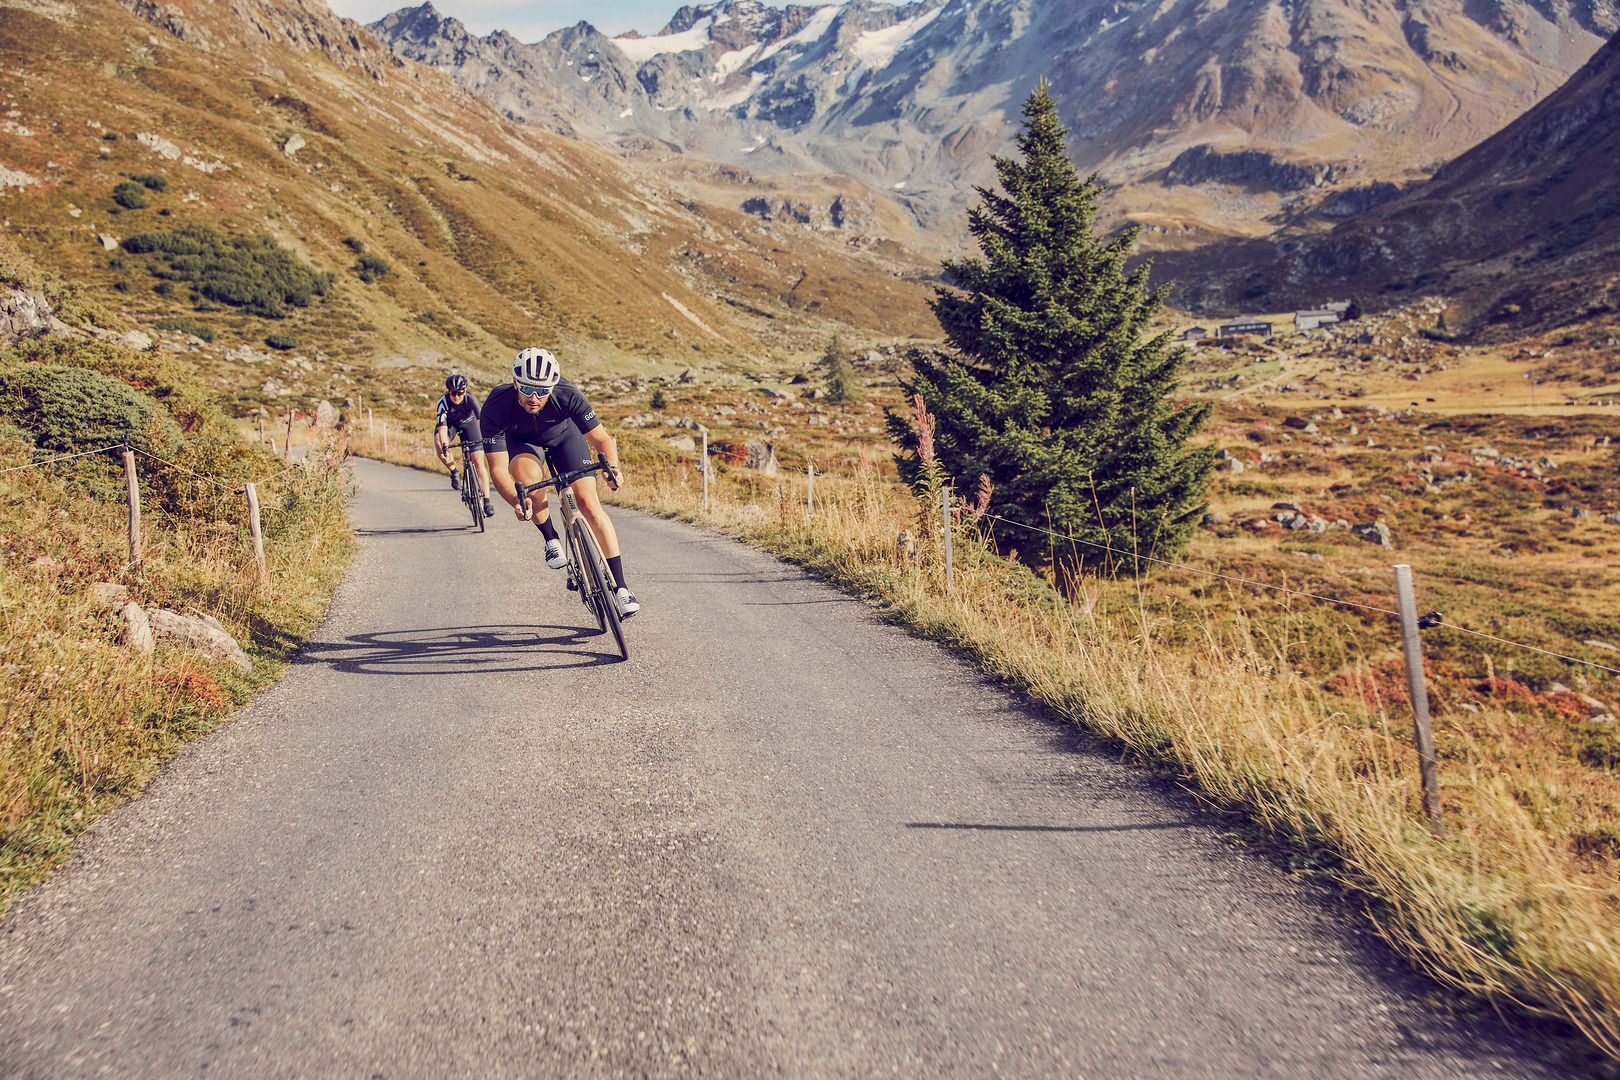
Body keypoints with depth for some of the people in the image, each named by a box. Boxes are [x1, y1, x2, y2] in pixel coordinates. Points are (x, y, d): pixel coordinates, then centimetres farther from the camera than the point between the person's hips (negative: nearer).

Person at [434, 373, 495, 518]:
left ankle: (487, 501, -9)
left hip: (468, 422, 0)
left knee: (479, 461, -10)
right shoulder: (443, 402, -33)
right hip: (449, 423, 0)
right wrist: (444, 447, -52)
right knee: (438, 444, -33)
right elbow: (442, 426, -40)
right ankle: (454, 472, -7)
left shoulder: (470, 399, -32)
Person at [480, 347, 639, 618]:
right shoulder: (496, 407, -37)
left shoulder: (568, 395, -36)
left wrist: (613, 468, -45)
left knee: (588, 502, -14)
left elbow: (603, 440, -25)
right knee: (529, 478, -34)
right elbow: (497, 468, -34)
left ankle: (620, 587, -7)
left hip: (563, 435, 0)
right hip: (520, 440, 0)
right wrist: (516, 501, -52)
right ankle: (551, 540, -5)